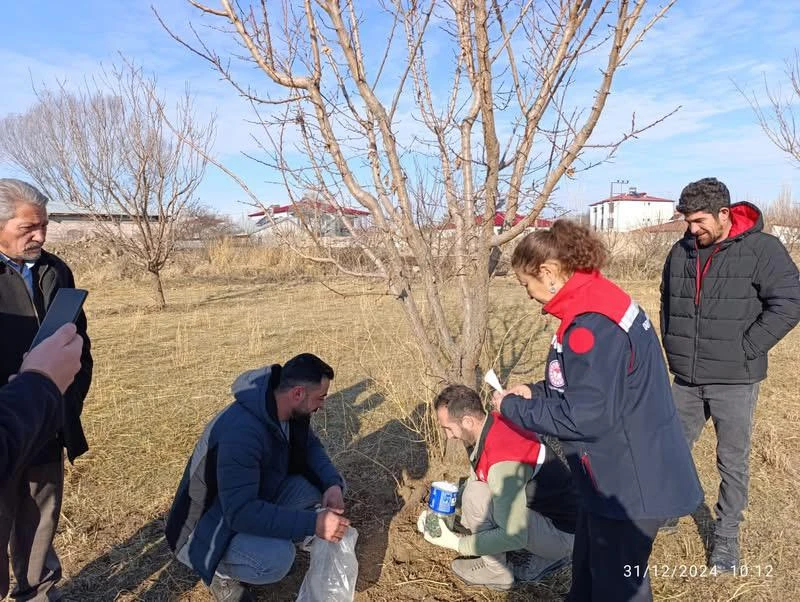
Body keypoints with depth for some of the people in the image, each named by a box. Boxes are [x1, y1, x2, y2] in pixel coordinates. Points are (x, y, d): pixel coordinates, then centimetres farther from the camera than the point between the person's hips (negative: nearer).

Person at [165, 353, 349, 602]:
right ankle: (223, 571, -1)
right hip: (209, 524, -8)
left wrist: (333, 483, -16)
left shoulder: (290, 411, -11)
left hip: (256, 500, 8)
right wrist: (312, 522, -40)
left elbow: (310, 447, 4)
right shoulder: (241, 431, -37)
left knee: (322, 486, -10)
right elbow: (240, 512, -39)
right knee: (276, 559, -33)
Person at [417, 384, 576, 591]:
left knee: (476, 497, -23)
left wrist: (456, 543, -21)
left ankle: (495, 571, 3)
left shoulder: (503, 462, -32)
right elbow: (475, 481, 12)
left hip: (561, 533, -9)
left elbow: (514, 537, -29)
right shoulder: (492, 423, -5)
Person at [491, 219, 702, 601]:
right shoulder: (597, 300, 4)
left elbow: (583, 418, -26)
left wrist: (513, 408, -13)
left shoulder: (590, 324, -28)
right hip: (618, 476, 10)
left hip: (629, 486, -10)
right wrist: (536, 392, 4)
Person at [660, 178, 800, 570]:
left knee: (732, 462, 9)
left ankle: (726, 536, 26)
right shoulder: (681, 251, 4)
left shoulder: (761, 248, -11)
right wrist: (673, 347, 9)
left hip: (734, 381, -4)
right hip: (685, 379, 5)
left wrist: (745, 349, -15)